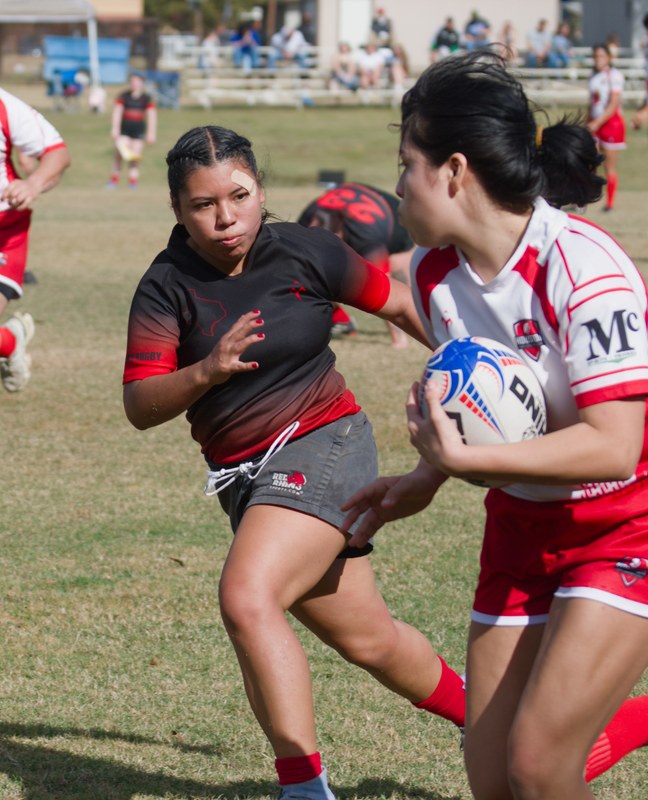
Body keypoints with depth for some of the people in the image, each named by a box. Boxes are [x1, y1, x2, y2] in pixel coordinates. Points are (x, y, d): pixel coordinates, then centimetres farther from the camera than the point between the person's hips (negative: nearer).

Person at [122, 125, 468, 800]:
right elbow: (140, 407, -15)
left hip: (321, 446, -4)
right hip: (244, 475, 4)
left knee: (246, 599, -27)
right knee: (366, 640, 14)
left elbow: (397, 303, 8)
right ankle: (476, 709, 42)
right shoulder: (166, 288, -6)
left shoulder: (302, 252, -8)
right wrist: (207, 371, -33)